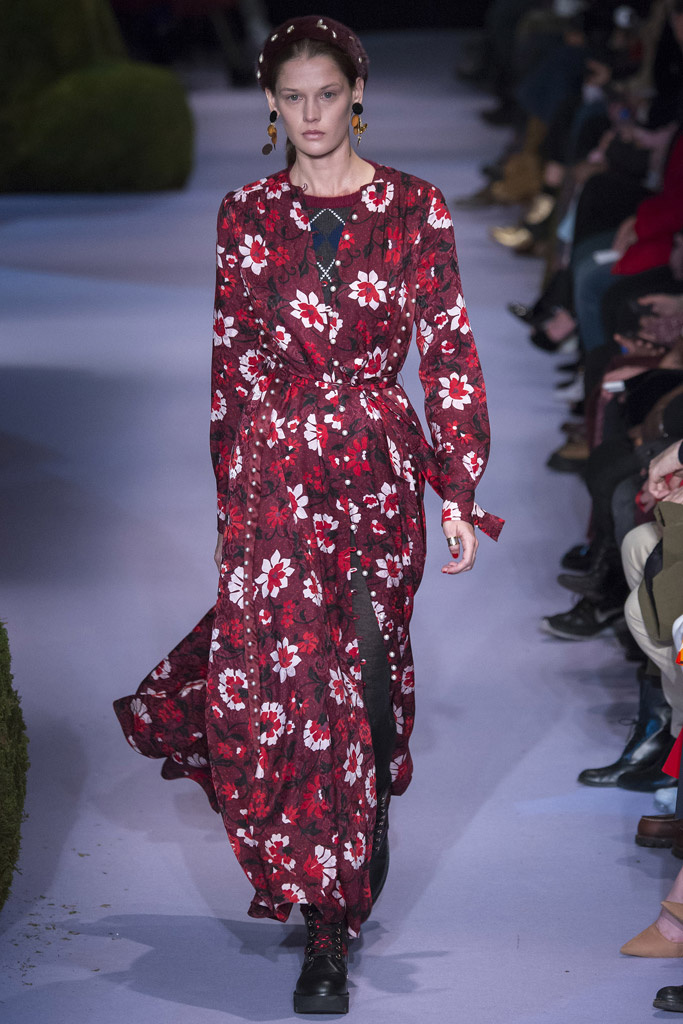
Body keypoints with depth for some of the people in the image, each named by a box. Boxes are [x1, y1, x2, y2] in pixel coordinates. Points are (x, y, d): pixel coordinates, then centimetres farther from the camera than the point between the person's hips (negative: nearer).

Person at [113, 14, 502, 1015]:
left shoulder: (416, 210, 3)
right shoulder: (248, 216, 6)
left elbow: (449, 353, 3)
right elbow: (229, 361, 10)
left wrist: (459, 491, -1)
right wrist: (230, 495, 9)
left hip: (382, 473, 0)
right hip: (275, 475, 0)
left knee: (369, 675, 3)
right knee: (293, 683, -7)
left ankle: (337, 901, 20)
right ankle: (329, 927, 1)